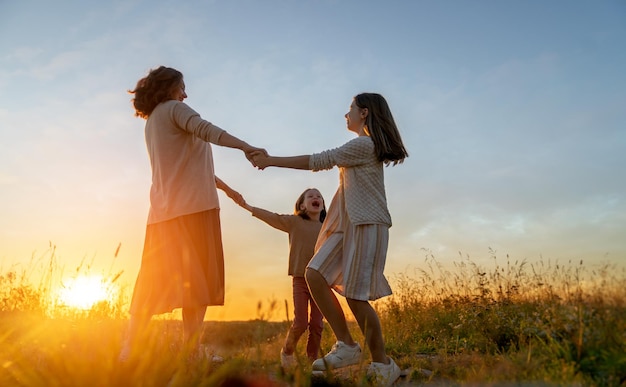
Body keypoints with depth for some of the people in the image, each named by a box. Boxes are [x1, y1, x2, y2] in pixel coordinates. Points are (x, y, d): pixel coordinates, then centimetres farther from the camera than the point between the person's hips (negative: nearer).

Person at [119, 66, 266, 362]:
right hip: (191, 205, -8)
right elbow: (205, 130, -19)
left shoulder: (152, 122, 26)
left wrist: (224, 187, 30)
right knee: (197, 277, -6)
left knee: (154, 280, 8)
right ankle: (193, 349, -8)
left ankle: (130, 345, 7)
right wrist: (246, 147, -31)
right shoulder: (174, 109, 2)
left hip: (165, 208, 8)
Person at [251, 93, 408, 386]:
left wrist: (272, 161, -10)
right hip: (348, 225, 10)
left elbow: (319, 161, -14)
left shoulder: (364, 145, -10)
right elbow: (329, 161, 24)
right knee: (315, 274, -4)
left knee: (356, 294, -10)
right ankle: (346, 346, 0)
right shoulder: (362, 147, 23)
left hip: (366, 225, -10)